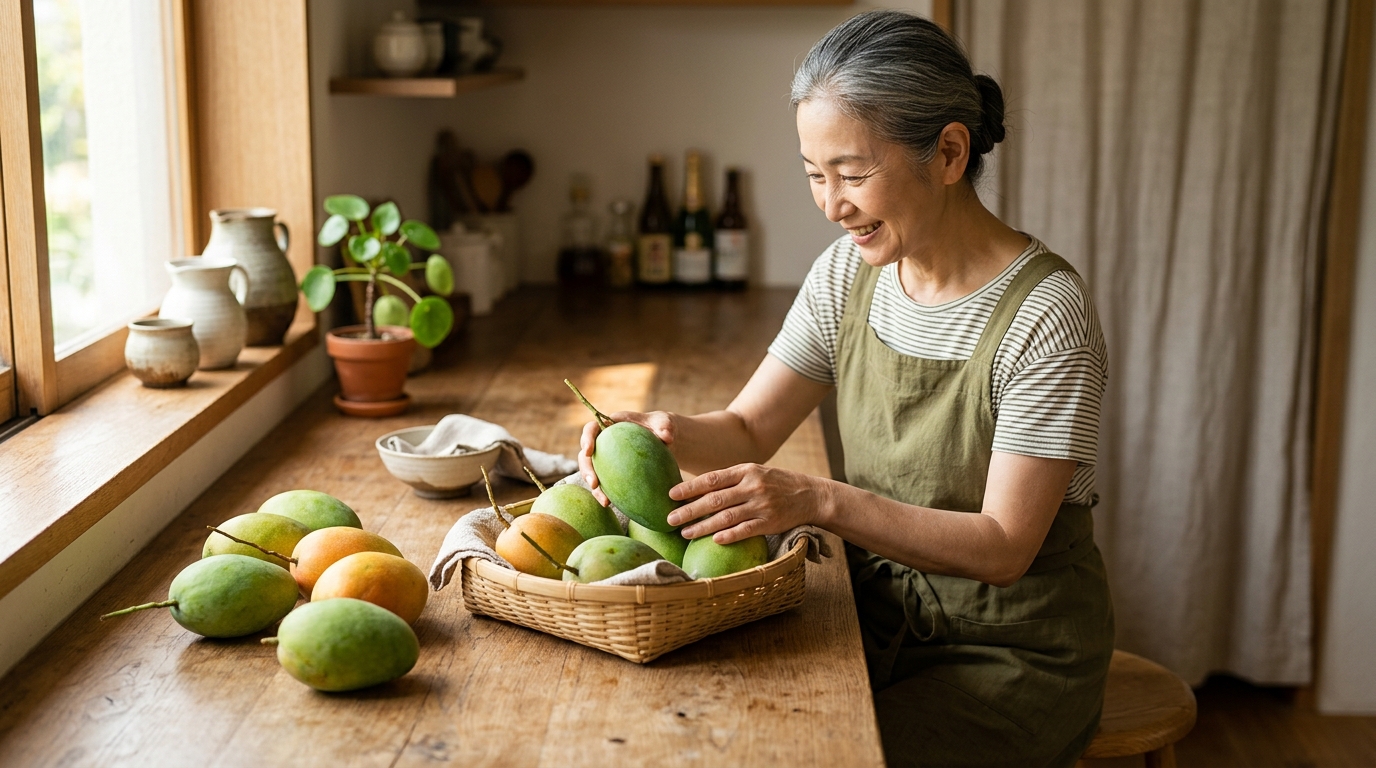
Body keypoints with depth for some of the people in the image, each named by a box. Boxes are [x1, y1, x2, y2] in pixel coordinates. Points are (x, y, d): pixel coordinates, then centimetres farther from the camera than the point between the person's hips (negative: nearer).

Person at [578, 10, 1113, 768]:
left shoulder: (1045, 314, -21)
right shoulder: (846, 274, -2)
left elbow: (1002, 547, -21)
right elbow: (747, 429, 3)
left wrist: (817, 500, -33)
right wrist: (669, 433, -20)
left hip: (1012, 649, -4)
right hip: (882, 613, 5)